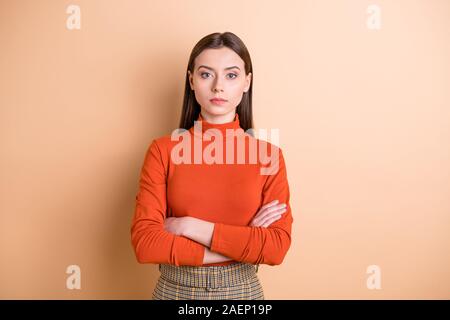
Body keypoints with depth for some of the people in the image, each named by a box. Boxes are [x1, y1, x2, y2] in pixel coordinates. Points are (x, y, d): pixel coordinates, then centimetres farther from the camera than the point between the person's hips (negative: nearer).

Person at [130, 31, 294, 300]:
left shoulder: (268, 155, -8)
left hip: (242, 290, 1)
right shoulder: (163, 150, -9)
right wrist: (246, 244, -18)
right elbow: (144, 242, -16)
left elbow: (278, 247, -14)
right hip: (175, 289, 0)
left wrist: (189, 226, -19)